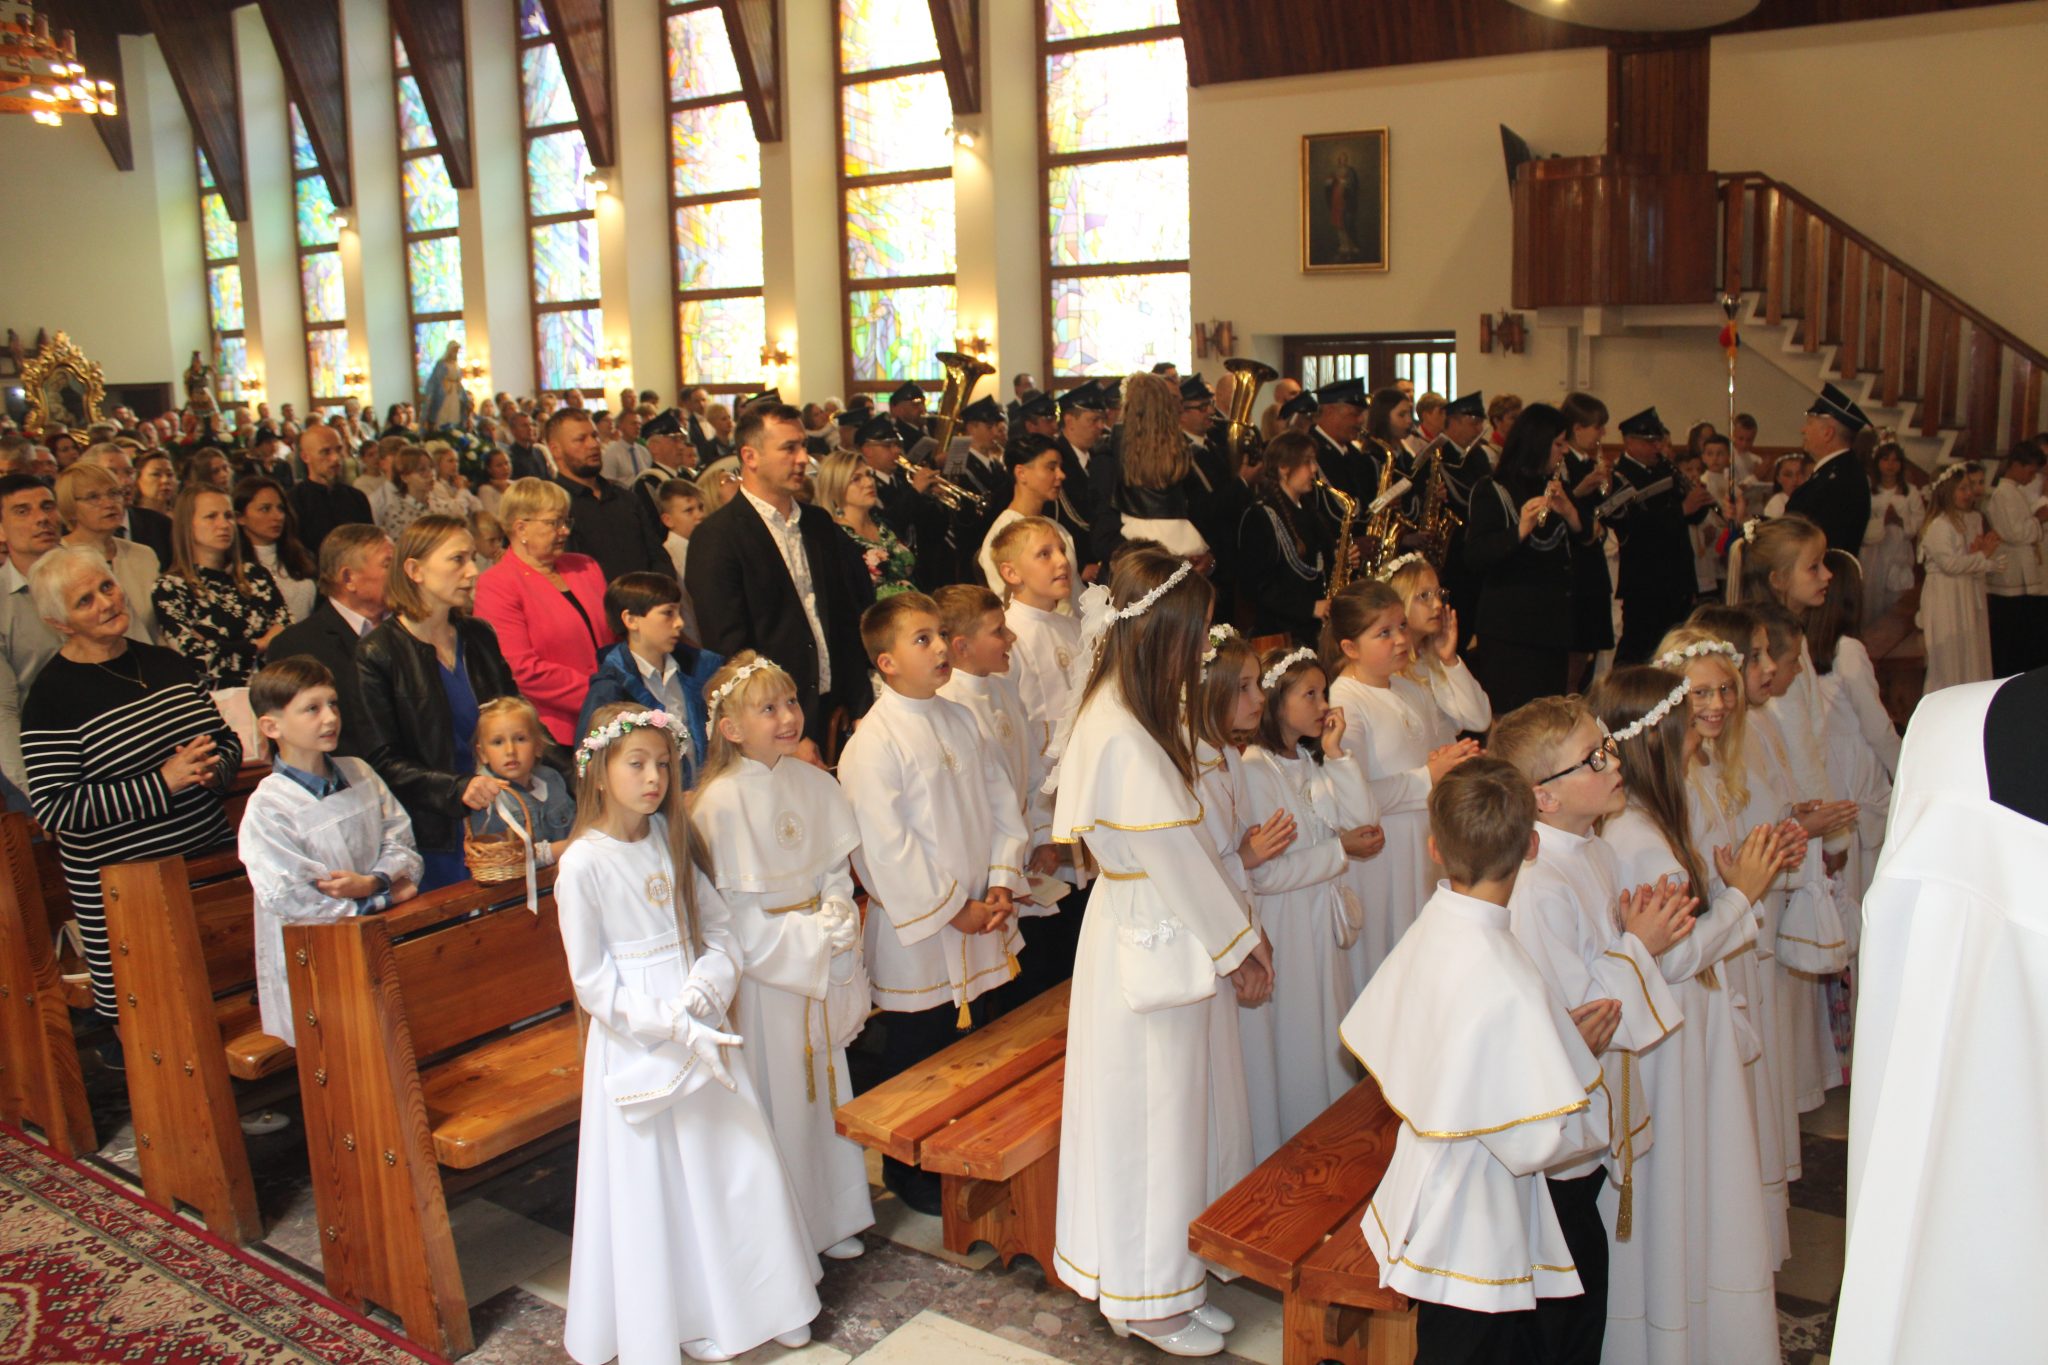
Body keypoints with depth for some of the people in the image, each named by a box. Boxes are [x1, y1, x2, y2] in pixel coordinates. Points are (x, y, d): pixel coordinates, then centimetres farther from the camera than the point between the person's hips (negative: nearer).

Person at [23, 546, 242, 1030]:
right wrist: (162, 783, -19)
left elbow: (228, 740, 20)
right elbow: (52, 809, -13)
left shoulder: (167, 663, 10)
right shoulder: (52, 696, -8)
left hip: (213, 859, 5)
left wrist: (213, 768, -4)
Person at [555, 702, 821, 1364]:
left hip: (702, 1031, 5)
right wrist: (673, 1026, -21)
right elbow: (593, 984, -14)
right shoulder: (584, 863, -14)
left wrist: (703, 991, -15)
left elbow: (720, 928, 4)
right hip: (636, 1045, -5)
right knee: (654, 1188, 7)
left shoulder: (673, 840, 2)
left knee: (738, 1170, 12)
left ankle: (760, 1303, 30)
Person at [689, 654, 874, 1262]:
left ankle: (833, 1218, 34)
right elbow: (732, 914, -16)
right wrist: (809, 937, -19)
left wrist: (838, 916, -13)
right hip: (763, 969, -6)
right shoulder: (720, 803, -17)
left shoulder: (813, 783, 0)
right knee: (777, 1101, 5)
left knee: (827, 1088, 17)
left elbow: (836, 871, 7)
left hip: (823, 961, 6)